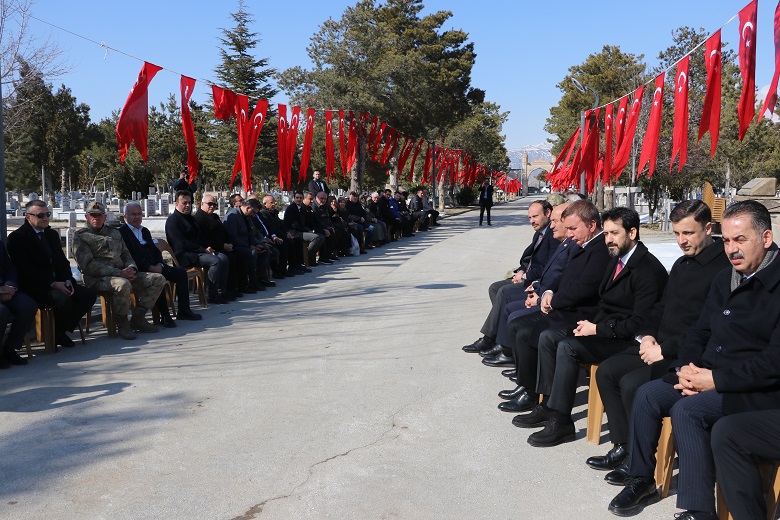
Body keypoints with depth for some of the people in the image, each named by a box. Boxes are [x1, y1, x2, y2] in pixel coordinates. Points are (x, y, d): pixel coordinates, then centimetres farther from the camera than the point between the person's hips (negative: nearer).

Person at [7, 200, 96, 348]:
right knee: (64, 299, -34)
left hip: (57, 283, 8)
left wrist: (67, 280, -5)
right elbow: (25, 270, -15)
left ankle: (62, 330, -1)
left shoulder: (52, 234, 18)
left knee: (89, 294, -13)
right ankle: (53, 333, -5)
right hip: (33, 287, -8)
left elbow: (62, 261, 17)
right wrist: (53, 284, -21)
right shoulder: (16, 238, -6)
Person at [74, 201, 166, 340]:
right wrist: (119, 273, -16)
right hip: (98, 278, -7)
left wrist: (131, 268, -2)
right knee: (123, 284, -40)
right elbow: (88, 265, -10)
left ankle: (138, 318, -4)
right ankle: (122, 323, -17)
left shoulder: (114, 233, 23)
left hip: (122, 274, 7)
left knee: (159, 279, -7)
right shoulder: (80, 236, 2)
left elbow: (126, 254, 25)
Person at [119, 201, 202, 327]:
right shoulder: (122, 233, -3)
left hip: (155, 266, 8)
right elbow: (130, 256, -13)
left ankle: (183, 311, -6)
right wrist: (150, 268, -20)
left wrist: (159, 264, -3)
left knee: (181, 273, -8)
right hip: (139, 271, -8)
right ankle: (165, 316, -28)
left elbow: (155, 250, 19)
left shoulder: (145, 231, 24)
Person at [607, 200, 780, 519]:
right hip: (708, 376, 8)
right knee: (648, 393, -8)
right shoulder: (724, 280, 13)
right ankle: (642, 481, 7)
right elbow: (699, 332, 17)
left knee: (687, 409, -28)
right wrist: (687, 367, -3)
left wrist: (716, 379, -19)